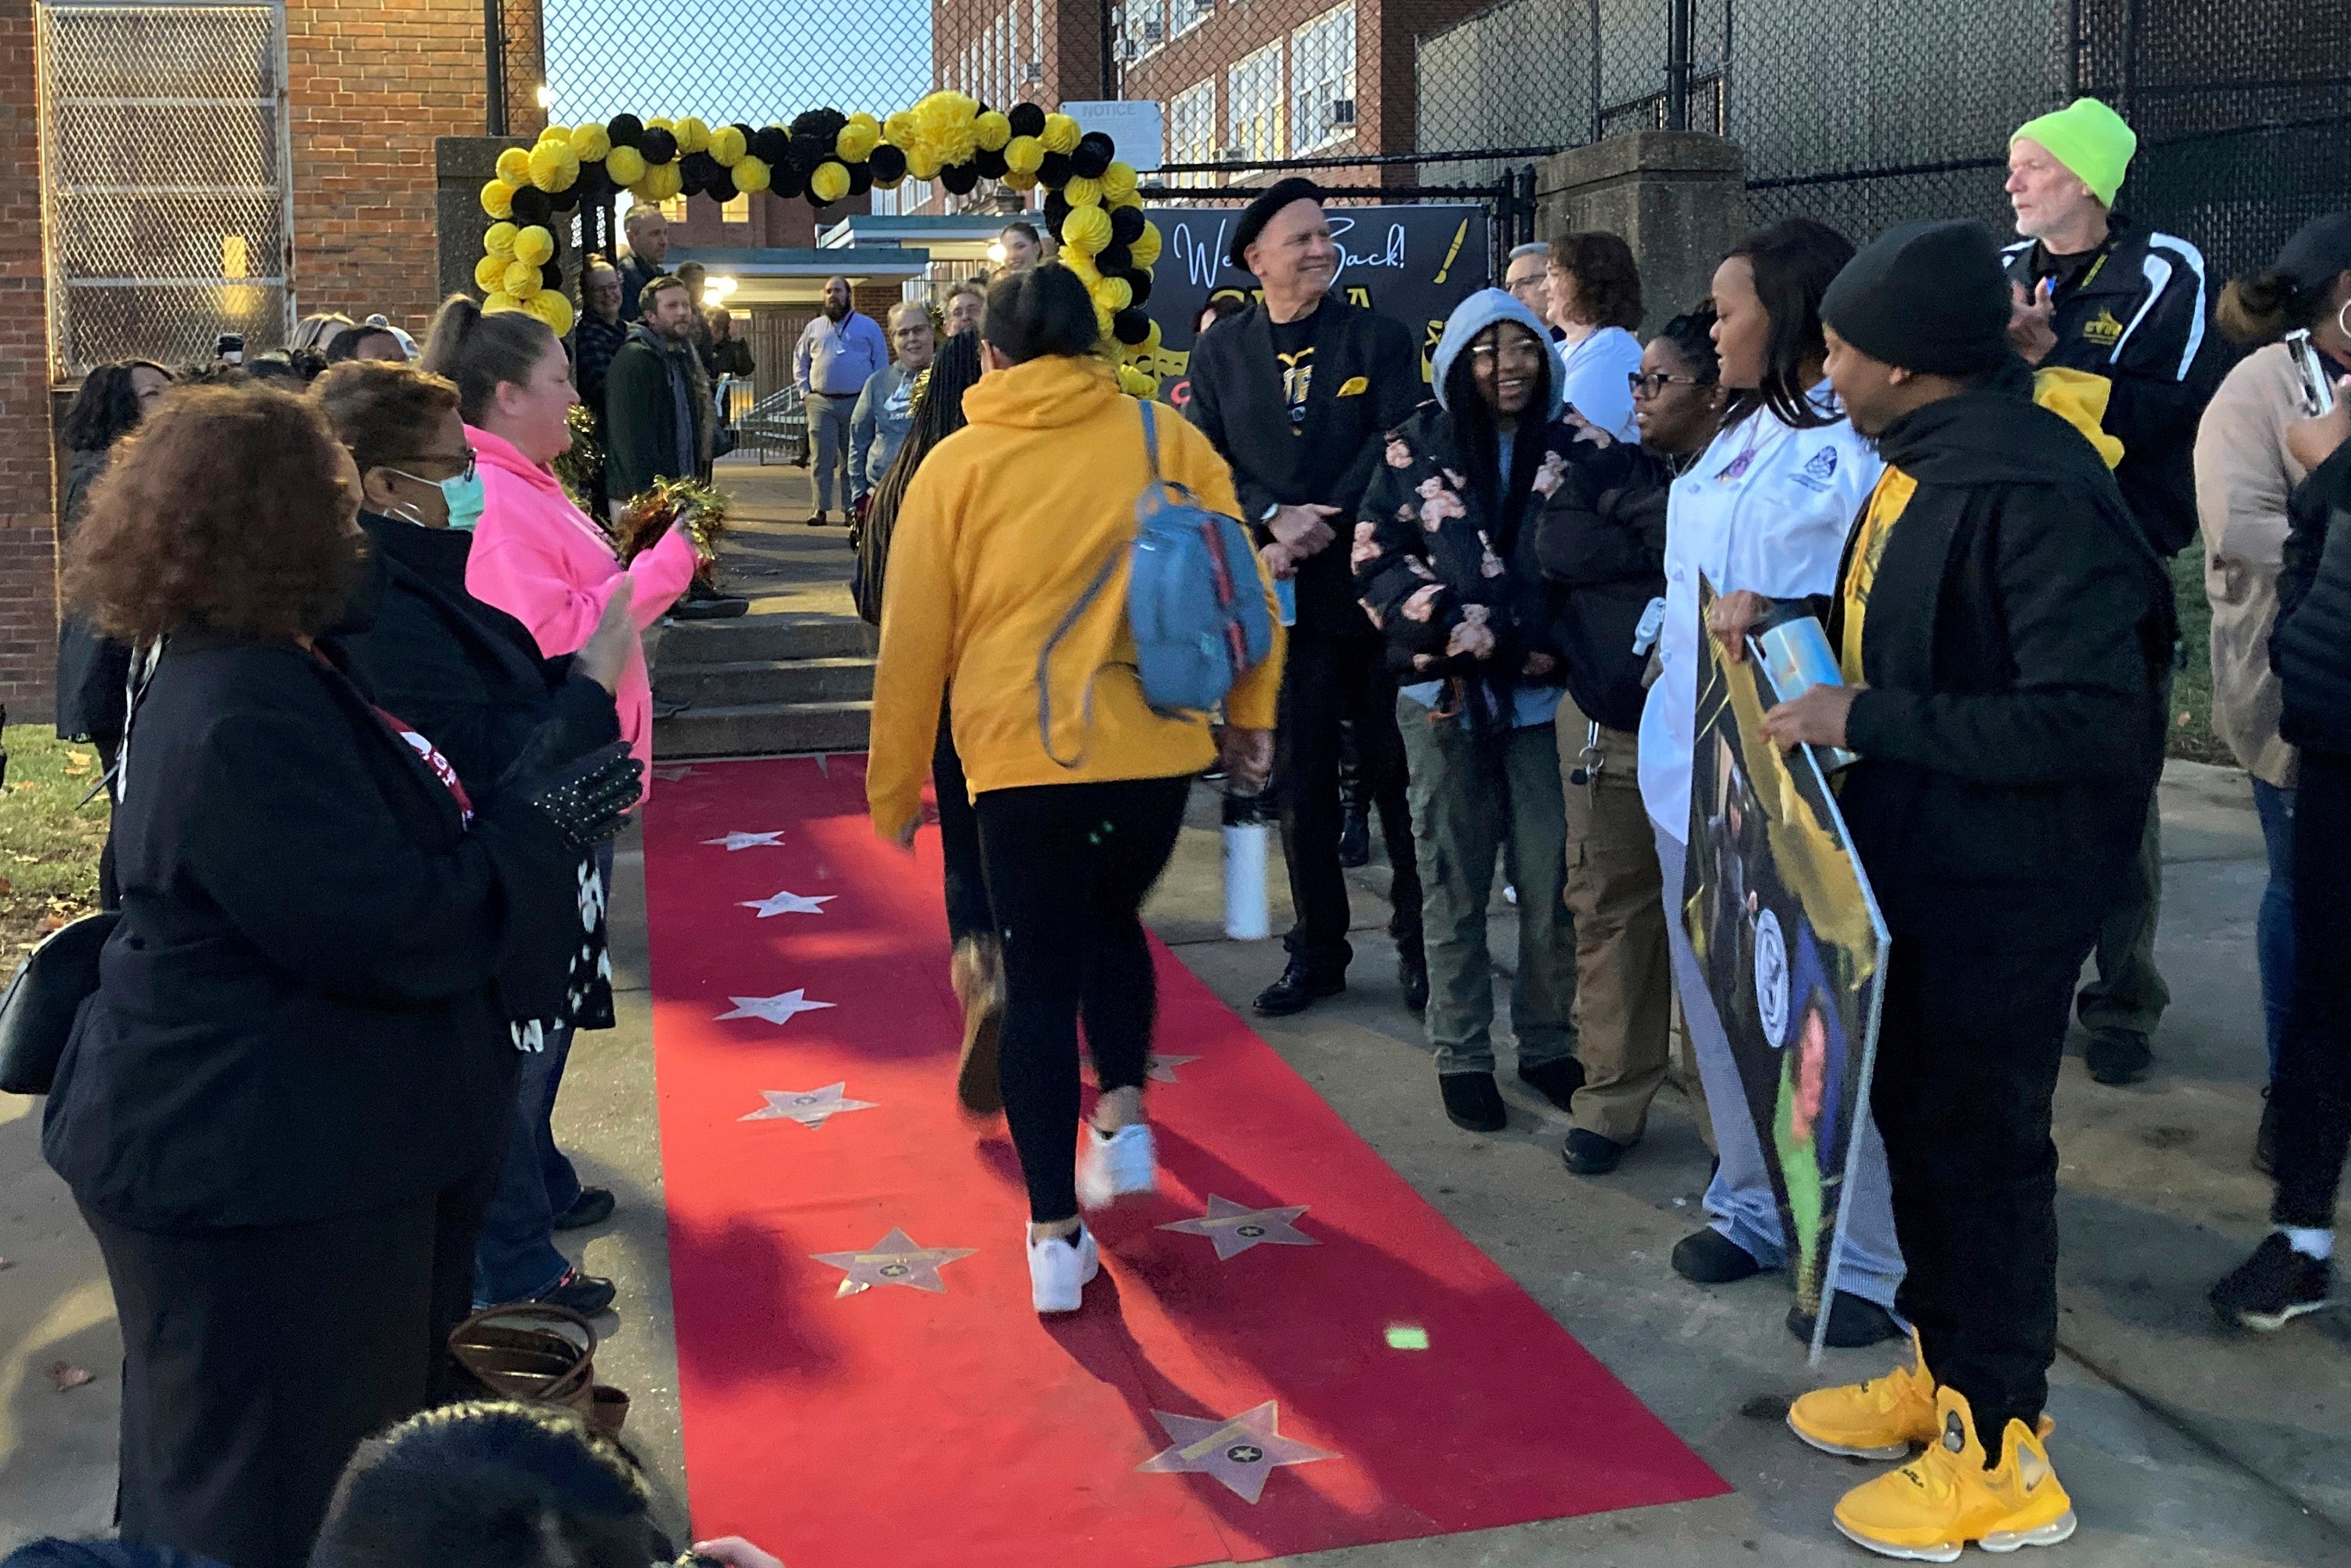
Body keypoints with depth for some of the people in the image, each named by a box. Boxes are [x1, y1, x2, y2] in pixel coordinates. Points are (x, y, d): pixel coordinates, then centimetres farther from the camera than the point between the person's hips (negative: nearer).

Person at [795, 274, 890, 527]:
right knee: (822, 457, -4)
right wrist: (804, 391, 4)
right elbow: (800, 361, 18)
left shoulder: (868, 326, 7)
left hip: (857, 402, -1)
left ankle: (852, 508, 7)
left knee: (853, 458, 2)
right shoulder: (814, 328, 13)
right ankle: (820, 508, -1)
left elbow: (881, 362, 6)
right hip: (821, 404, 1)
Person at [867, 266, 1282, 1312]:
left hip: (1022, 753, -2)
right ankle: (1122, 1117, 13)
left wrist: (895, 786, 11)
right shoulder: (1168, 441, 3)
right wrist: (1250, 714, 16)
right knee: (1110, 920, 28)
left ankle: (1055, 1233, 9)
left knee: (1040, 975, 9)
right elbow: (1241, 585, 4)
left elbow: (913, 640, 2)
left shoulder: (956, 464, 1)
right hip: (1156, 744, 2)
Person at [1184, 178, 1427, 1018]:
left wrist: (1318, 531, -15)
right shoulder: (1220, 352, 7)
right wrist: (1275, 520, -14)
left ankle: (1420, 947, 17)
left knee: (1399, 774, 4)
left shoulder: (1380, 339, 2)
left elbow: (1394, 449, -7)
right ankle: (1317, 950, 20)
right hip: (1281, 594, 2)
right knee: (1299, 778, 8)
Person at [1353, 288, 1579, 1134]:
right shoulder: (1418, 447, 2)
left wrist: (1560, 647, -12)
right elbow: (1375, 558, 0)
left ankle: (1548, 1044, 20)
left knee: (1552, 884, 2)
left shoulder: (1573, 448, 4)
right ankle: (1463, 1055, 18)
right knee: (1456, 888, 7)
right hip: (1447, 698, 0)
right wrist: (1450, 626, -13)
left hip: (1544, 695, 1)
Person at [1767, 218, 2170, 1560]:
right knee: (1919, 1118, 19)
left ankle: (2001, 1458, 20)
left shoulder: (2035, 492, -24)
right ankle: (1946, 1373, 38)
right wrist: (1784, 614, 6)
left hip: (2006, 883, -9)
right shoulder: (1923, 461, 5)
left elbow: (2092, 721, -29)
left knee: (1980, 1142, 2)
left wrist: (1866, 721, -27)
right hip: (1917, 857, 9)